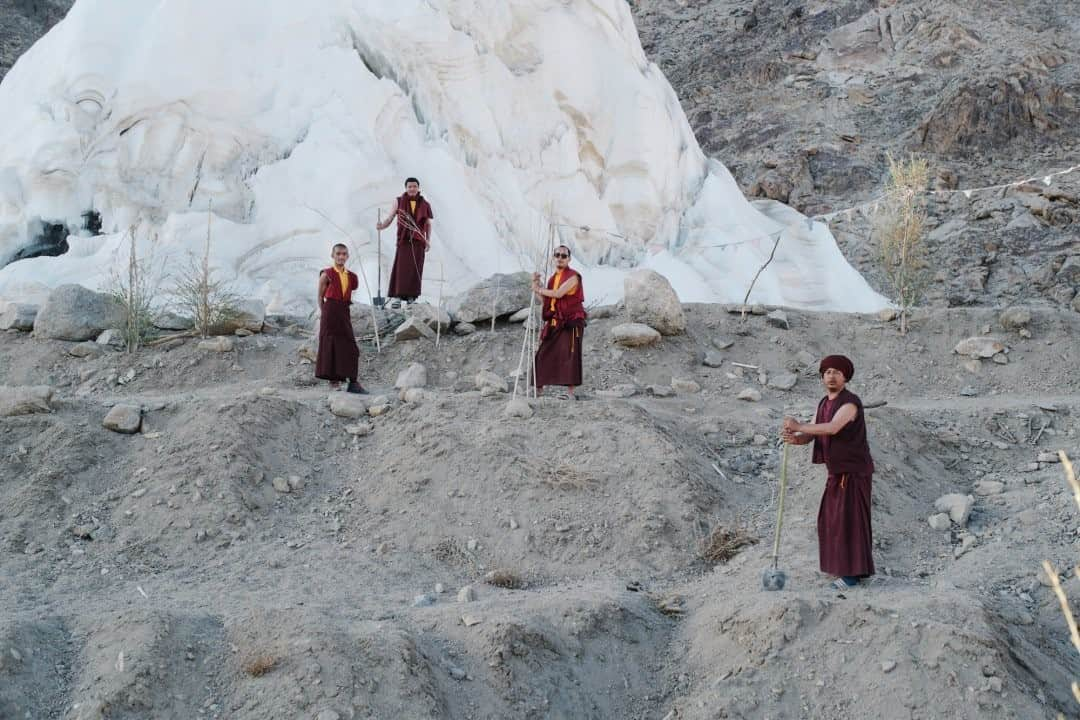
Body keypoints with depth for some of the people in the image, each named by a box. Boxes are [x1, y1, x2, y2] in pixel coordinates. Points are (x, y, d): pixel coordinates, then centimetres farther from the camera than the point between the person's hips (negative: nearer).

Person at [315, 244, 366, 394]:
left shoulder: (351, 276, 10)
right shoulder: (327, 274, -3)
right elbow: (320, 296, 0)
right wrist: (323, 313, -4)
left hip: (344, 313, 5)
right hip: (330, 312, -5)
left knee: (350, 348, 1)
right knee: (330, 346, -1)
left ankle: (353, 383, 2)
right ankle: (333, 380, 5)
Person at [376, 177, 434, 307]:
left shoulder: (425, 205, 8)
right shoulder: (399, 202, 4)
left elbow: (428, 224, 14)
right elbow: (389, 219, 1)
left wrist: (428, 240, 5)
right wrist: (382, 226, -18)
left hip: (418, 242, 2)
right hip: (404, 240, -2)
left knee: (415, 270, 0)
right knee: (401, 268, -10)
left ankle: (411, 298, 5)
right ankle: (397, 297, -12)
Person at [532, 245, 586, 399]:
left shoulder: (573, 276, -7)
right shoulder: (552, 278, 17)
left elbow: (559, 293, -19)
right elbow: (545, 301, 16)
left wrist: (538, 289, -6)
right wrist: (537, 285, 4)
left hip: (570, 322, -7)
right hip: (553, 322, 7)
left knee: (569, 356, -10)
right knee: (542, 355, 6)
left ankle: (570, 392, -9)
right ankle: (538, 389, 13)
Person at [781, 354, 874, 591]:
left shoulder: (850, 402, -20)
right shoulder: (824, 404, 10)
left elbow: (832, 428, -36)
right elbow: (809, 436, 3)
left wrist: (799, 426, -28)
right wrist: (795, 438, -21)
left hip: (854, 471, -9)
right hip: (838, 470, 9)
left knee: (851, 519, -9)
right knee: (834, 518, 12)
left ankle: (855, 572, -5)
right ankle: (849, 564, 22)